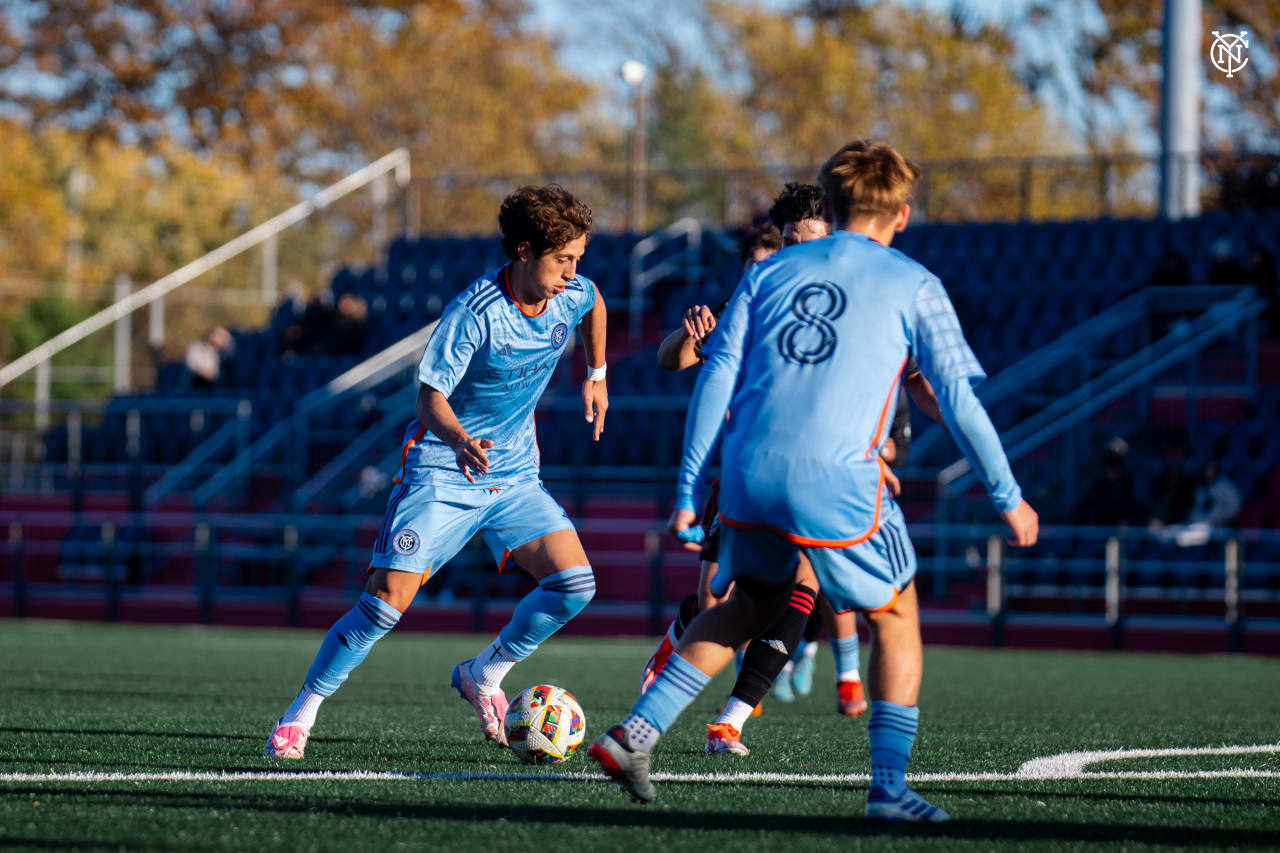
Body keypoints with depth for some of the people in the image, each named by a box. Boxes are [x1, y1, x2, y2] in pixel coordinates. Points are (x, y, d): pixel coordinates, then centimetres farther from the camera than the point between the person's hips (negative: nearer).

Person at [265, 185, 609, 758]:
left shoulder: (572, 296, -5)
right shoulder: (472, 314, -22)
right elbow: (430, 396, -22)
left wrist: (596, 376, 26)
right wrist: (460, 441, -41)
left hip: (514, 476, 5)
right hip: (440, 474, -5)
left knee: (574, 583, -13)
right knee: (387, 601, -14)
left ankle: (483, 676, 9)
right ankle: (300, 715, 0)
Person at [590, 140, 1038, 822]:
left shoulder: (769, 272, 17)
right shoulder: (913, 286, 7)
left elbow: (717, 376, 10)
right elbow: (958, 397, 5)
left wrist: (688, 488, 10)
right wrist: (1007, 497, 13)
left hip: (749, 476, 4)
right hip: (837, 483, -4)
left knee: (747, 605, 26)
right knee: (895, 617, 15)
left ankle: (634, 734, 15)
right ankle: (889, 786, 7)